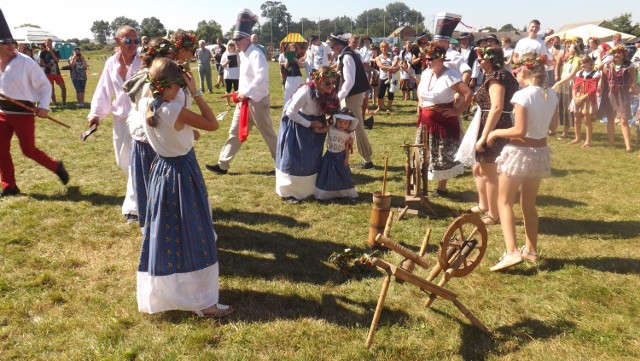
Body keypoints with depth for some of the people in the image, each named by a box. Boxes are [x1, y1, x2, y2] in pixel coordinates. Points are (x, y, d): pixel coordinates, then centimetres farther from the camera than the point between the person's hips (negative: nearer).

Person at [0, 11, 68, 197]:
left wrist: (44, 106, -19)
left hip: (23, 112, -5)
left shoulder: (26, 62, -11)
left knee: (28, 149, -1)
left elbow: (44, 85, -8)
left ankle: (56, 167, 24)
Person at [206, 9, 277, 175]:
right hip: (244, 100, 9)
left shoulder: (256, 54, -17)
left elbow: (262, 77, -28)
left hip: (257, 101, -9)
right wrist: (241, 93, 9)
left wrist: (246, 93, -25)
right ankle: (223, 164, 17)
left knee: (268, 134, 1)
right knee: (235, 131, 11)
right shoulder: (243, 54, 12)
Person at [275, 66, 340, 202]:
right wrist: (310, 124, -23)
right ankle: (289, 191, 12)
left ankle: (308, 188, 28)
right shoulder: (306, 91, -32)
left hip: (314, 124, 6)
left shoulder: (331, 93, -15)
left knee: (313, 159, 12)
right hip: (295, 123, -6)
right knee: (294, 159, -1)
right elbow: (290, 112, -26)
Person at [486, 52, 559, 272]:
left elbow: (520, 131, -22)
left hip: (519, 151, -7)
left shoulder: (522, 95, -19)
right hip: (541, 152, 7)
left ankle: (512, 252, -9)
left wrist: (495, 133, -10)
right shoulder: (551, 95, 2)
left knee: (505, 202, 3)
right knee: (529, 204, 20)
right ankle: (531, 249, 29)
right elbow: (553, 126, 13)